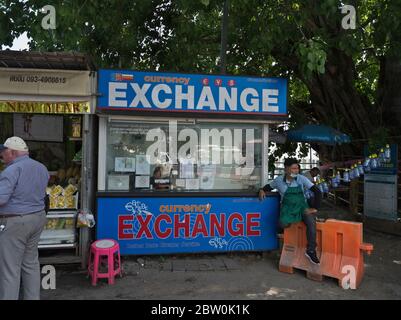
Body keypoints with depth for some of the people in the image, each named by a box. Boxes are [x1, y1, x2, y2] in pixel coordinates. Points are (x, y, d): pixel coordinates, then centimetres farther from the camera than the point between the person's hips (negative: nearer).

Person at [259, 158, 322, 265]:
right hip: (288, 208, 0)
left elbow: (317, 192, -11)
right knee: (283, 223, -30)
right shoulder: (279, 180, -5)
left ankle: (311, 251, -16)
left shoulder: (301, 179, -9)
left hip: (302, 206, 0)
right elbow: (269, 186, 16)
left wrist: (314, 208, -15)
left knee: (311, 221, -29)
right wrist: (262, 190, -5)